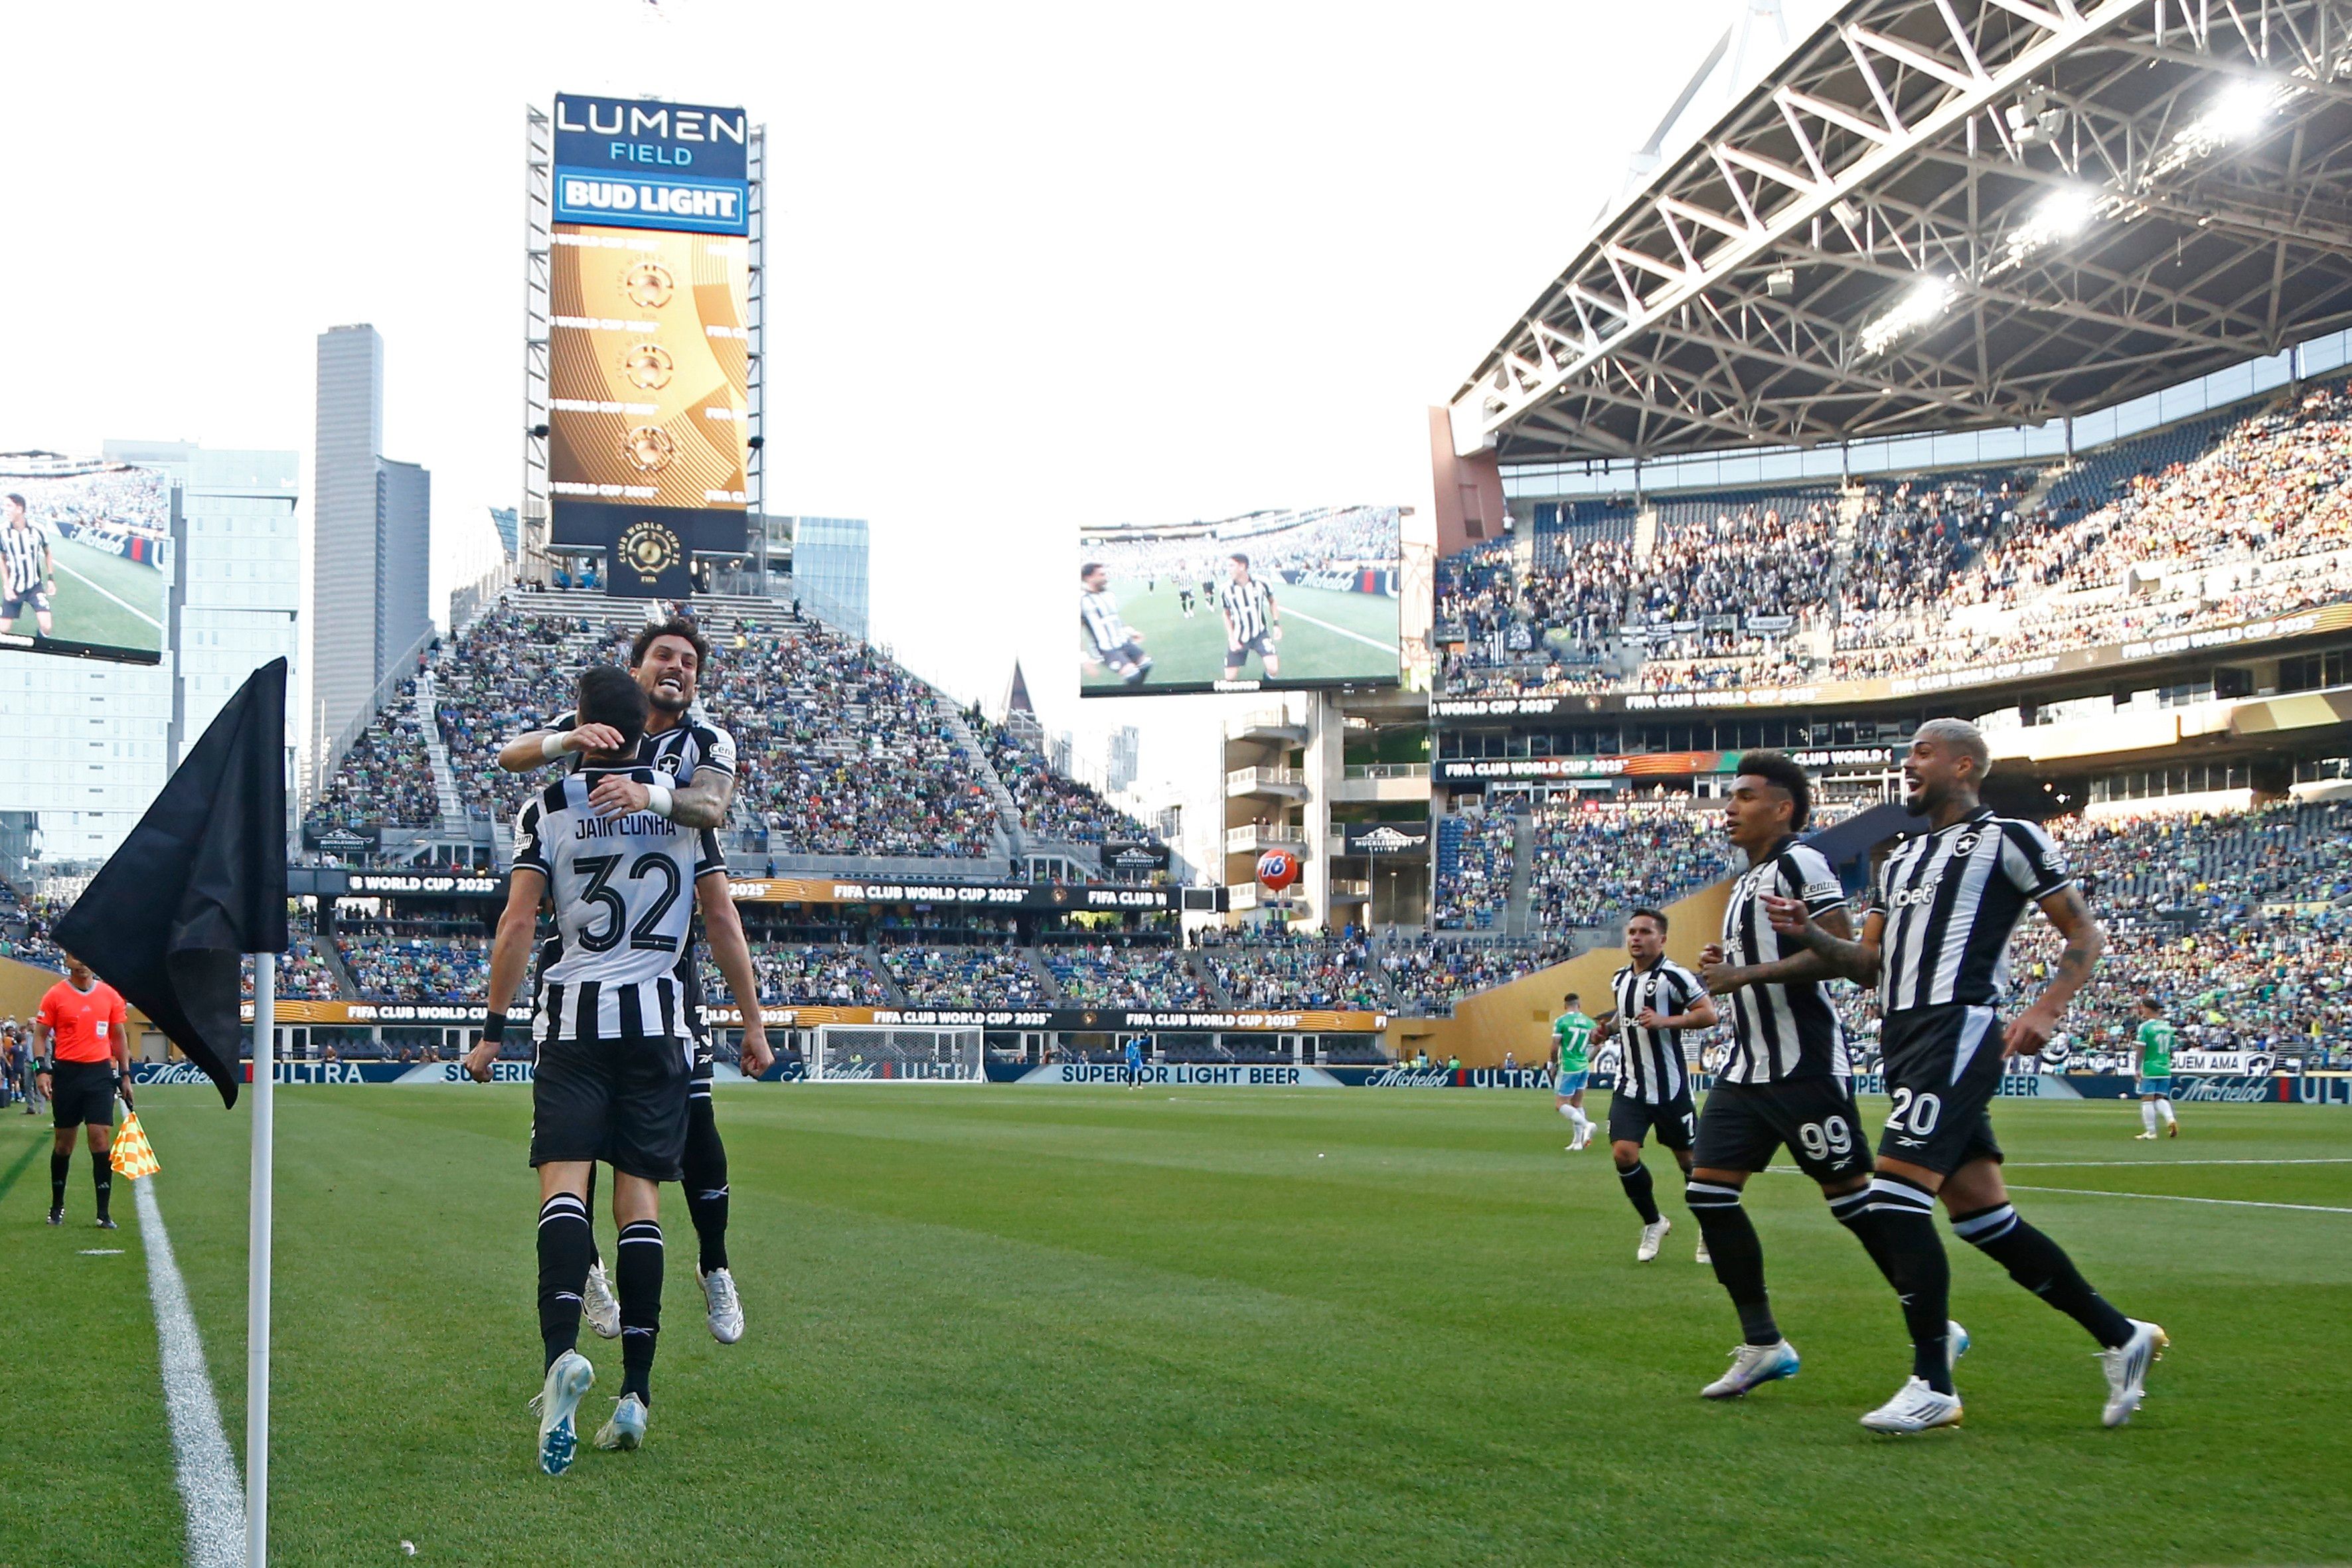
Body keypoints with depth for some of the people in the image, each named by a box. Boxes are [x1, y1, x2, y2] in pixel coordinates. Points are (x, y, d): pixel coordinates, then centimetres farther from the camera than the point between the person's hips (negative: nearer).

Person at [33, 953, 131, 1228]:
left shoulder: (110, 996, 6)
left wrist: (125, 1074, 10)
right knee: (64, 1141, 7)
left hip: (100, 1072, 1)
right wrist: (43, 1071, -12)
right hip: (66, 1072, -1)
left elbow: (120, 1036, 13)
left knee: (101, 1138, -7)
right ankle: (57, 1207, 23)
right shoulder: (55, 996, 0)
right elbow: (40, 1035, 1)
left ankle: (103, 1213, -4)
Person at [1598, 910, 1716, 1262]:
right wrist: (1610, 1025, 12)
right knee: (1623, 1153, -10)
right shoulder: (1620, 980, 11)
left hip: (1669, 1088, -5)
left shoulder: (1673, 976, -11)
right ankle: (1653, 1223, 11)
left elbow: (1708, 1015, -17)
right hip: (1630, 1087, 5)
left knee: (1688, 1158, 6)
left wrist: (1665, 1021, -26)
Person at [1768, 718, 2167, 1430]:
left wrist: (2046, 1010, -15)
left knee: (1897, 1195, -17)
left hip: (1956, 1030, -9)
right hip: (1902, 1037, 9)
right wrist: (1808, 934, 5)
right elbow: (1872, 961, 23)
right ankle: (2121, 1337, 21)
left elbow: (2085, 933, -1)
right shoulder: (1902, 857, 23)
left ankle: (1933, 1385, -9)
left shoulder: (2009, 839, -1)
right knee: (1982, 1216, 8)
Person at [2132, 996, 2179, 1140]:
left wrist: (2137, 1068, -9)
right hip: (2165, 1070, 6)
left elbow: (2141, 1050, -13)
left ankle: (2150, 1131, 0)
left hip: (2149, 1069, -6)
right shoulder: (2167, 1026, 9)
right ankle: (2170, 1119, -13)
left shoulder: (2145, 1026, -10)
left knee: (2147, 1098, 0)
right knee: (2161, 1098, 13)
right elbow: (2171, 1050, 16)